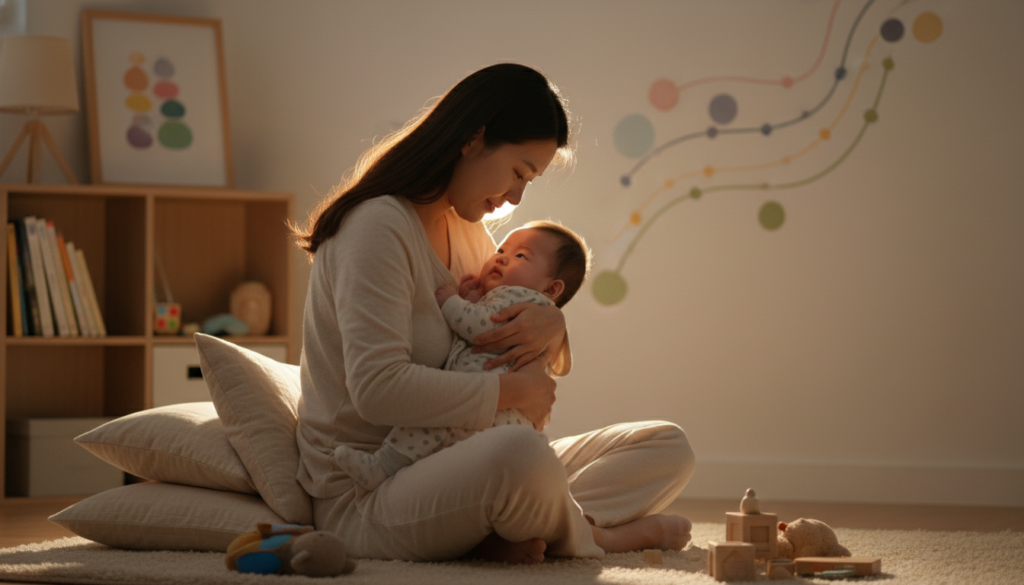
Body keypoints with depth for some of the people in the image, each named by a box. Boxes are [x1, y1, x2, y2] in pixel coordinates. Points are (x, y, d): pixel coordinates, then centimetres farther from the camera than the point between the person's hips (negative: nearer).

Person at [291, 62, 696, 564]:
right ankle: (593, 534, -8)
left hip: (456, 474, 10)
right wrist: (509, 390, -17)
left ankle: (511, 538, -21)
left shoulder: (465, 231, 16)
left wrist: (551, 326, -4)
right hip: (364, 498, -10)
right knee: (520, 452, -42)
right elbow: (377, 387, -26)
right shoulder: (379, 226, -14)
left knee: (666, 449, 3)